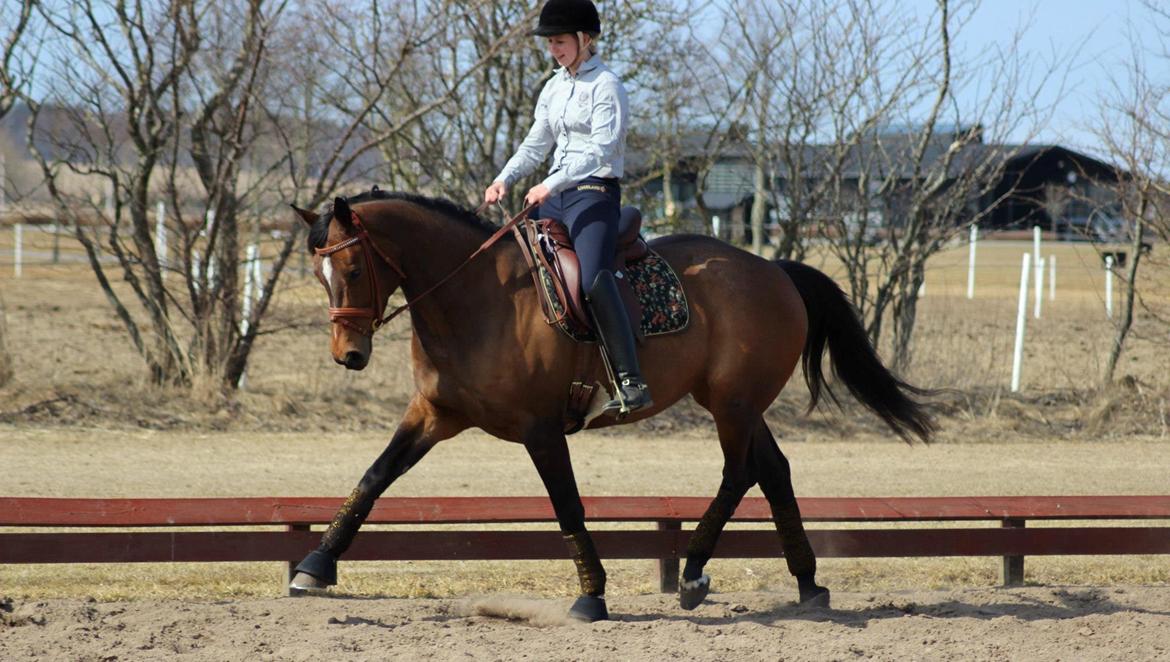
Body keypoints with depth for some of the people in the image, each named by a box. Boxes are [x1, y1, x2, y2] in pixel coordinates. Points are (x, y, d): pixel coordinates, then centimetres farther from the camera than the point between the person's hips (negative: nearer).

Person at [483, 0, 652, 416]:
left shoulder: (605, 86, -9)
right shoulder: (554, 89, 16)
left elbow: (600, 149, -19)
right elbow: (535, 146, 19)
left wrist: (551, 185, -27)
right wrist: (504, 180, 1)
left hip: (594, 194, -9)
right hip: (555, 195, 9)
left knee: (592, 278, -28)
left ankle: (631, 382, -33)